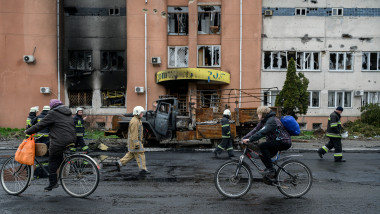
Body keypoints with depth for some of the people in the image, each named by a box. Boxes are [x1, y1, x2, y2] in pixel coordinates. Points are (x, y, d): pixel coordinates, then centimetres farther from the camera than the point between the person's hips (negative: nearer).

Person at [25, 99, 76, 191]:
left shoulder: (53, 113, -5)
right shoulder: (68, 113, 18)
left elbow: (40, 125, -3)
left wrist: (28, 131, 11)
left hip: (59, 141, -7)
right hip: (71, 140, 7)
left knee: (53, 161, 5)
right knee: (59, 159, 20)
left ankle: (52, 183, 8)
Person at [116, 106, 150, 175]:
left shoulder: (137, 120, 14)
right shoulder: (134, 121, -20)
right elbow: (134, 133, -24)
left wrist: (140, 141, 24)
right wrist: (136, 143, -25)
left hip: (136, 140, 11)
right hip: (135, 141, -11)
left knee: (131, 154, 15)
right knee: (140, 154, -4)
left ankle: (119, 163, 20)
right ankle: (142, 169, 2)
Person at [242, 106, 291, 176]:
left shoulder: (271, 120, -22)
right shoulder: (264, 121, 8)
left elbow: (262, 132, -35)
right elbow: (255, 130, 2)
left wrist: (250, 139, -38)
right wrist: (244, 138, -9)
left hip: (284, 142, -10)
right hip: (276, 141, 10)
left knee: (262, 146, -23)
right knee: (263, 155, 7)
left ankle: (270, 169, -17)